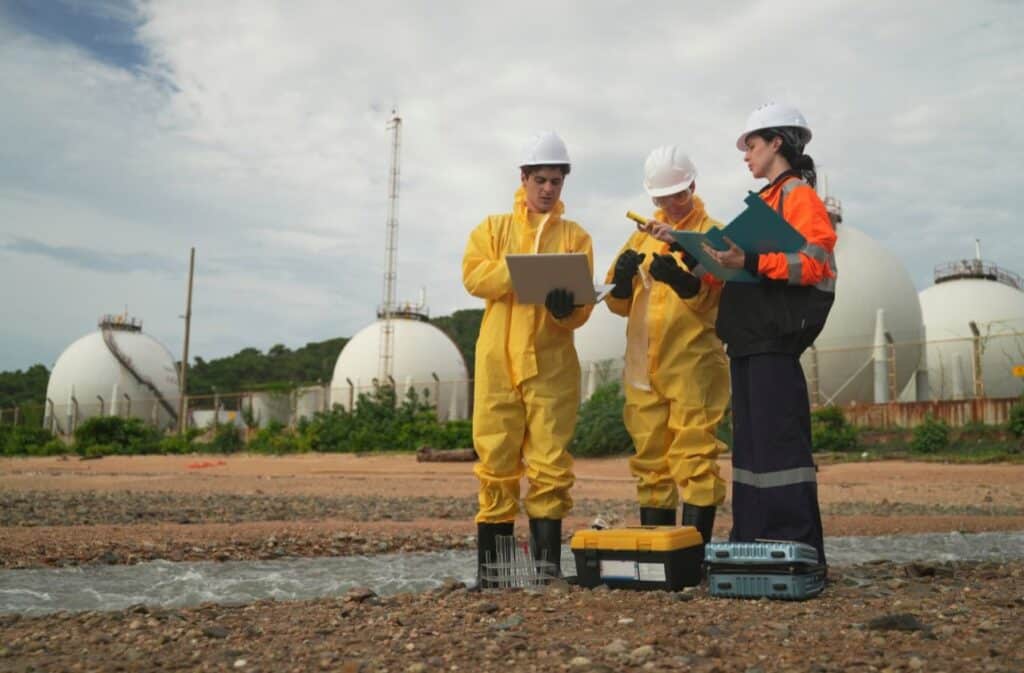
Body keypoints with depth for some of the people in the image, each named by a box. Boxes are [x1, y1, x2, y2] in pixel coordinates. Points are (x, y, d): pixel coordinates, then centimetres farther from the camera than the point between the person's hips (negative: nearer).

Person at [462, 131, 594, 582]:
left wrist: (564, 305, -22)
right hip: (498, 361, 0)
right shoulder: (494, 228, 13)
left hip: (552, 363, 0)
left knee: (550, 463, -1)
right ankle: (490, 560, 10)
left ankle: (547, 560, 6)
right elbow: (473, 276, -4)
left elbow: (582, 307, 1)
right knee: (497, 460, 2)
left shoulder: (575, 236, 11)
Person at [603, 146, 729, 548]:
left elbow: (707, 295, -14)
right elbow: (619, 303, 14)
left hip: (693, 363, -5)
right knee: (650, 458, 8)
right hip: (643, 364, 5)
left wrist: (678, 278, -33)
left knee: (694, 455, -7)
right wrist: (622, 276, -7)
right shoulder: (643, 235, 20)